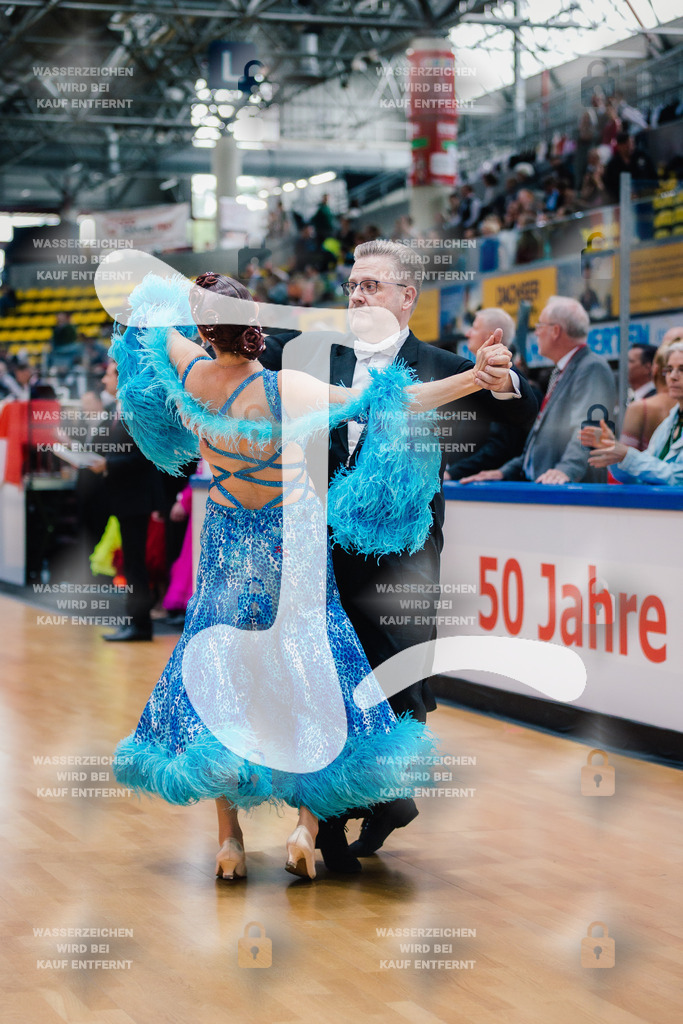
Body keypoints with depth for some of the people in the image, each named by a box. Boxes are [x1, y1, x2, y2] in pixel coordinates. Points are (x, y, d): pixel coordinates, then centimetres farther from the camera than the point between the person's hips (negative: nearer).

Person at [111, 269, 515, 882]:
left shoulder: (189, 374, -12)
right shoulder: (287, 392, -24)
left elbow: (153, 325, 11)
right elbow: (388, 401, -28)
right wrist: (474, 379, -31)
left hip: (228, 545, 3)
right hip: (292, 547, -3)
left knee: (222, 677, 10)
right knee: (311, 675, 8)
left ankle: (229, 838, 8)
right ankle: (307, 826, -1)